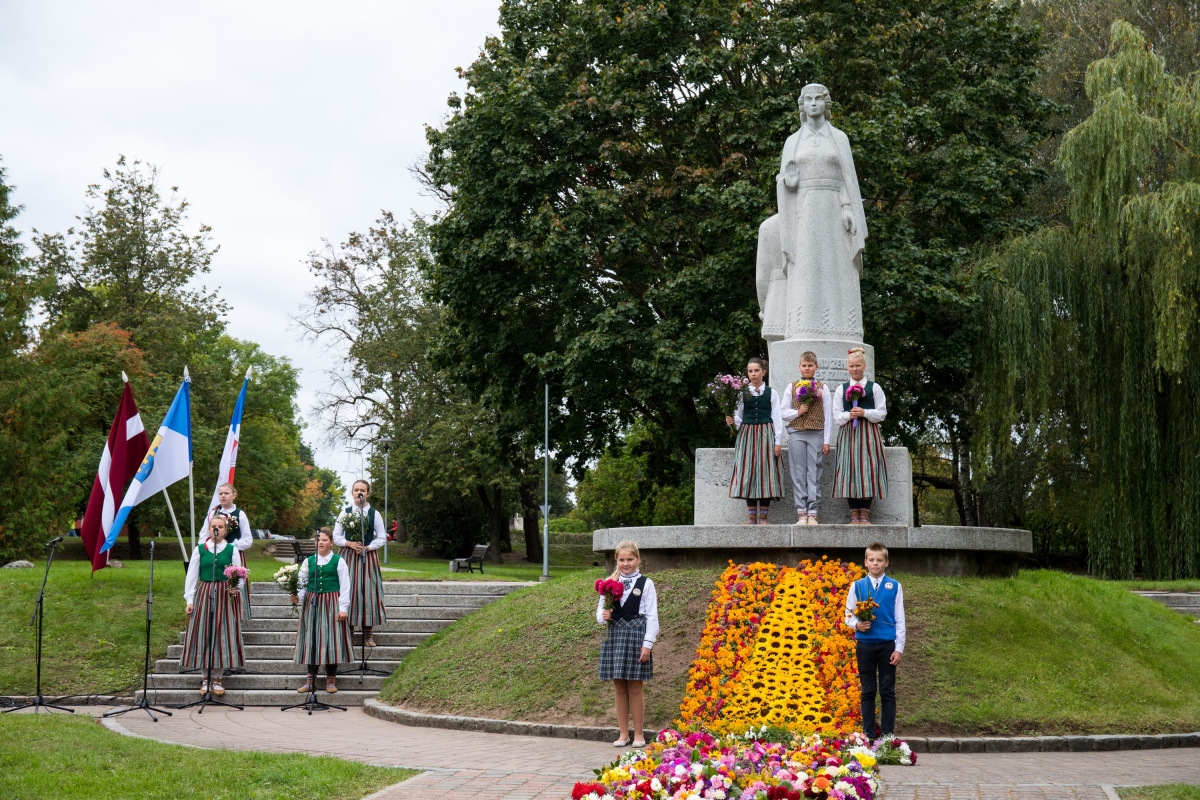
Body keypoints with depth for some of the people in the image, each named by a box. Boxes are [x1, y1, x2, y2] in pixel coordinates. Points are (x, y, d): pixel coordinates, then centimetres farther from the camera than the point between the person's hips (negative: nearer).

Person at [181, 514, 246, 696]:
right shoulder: (199, 550, 4)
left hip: (225, 595, 0)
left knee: (221, 635, 0)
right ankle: (205, 679, 11)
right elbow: (191, 576, 5)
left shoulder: (231, 550, 4)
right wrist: (189, 600, 0)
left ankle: (217, 679, 9)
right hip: (204, 594, 0)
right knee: (203, 635, 1)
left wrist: (235, 589, -17)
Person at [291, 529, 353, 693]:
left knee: (331, 640, 0)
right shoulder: (308, 561, 8)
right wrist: (298, 597, -9)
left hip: (331, 604, -3)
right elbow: (304, 584, 10)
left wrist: (343, 608, -7)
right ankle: (311, 680, 12)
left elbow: (344, 586, -1)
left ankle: (331, 680, 8)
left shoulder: (338, 561, 1)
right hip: (311, 604, 3)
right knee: (311, 641, 4)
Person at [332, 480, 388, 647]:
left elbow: (381, 538, 2)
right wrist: (350, 544, -11)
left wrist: (367, 548, -12)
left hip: (368, 556, -1)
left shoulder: (374, 514, 2)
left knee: (368, 592, -3)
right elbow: (336, 537, 6)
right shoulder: (345, 513, 5)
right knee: (348, 591, -3)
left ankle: (368, 634, 1)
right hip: (348, 556, 1)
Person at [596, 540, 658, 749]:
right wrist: (603, 616, -12)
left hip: (636, 635, -3)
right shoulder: (610, 583, 9)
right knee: (619, 687, 7)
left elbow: (652, 616, -2)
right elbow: (600, 610, 12)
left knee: (635, 687, 2)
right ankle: (624, 734, 15)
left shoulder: (645, 583, -1)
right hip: (614, 636, 3)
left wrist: (647, 644, -9)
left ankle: (638, 734, 11)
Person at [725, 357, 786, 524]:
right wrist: (732, 421, -11)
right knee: (748, 472, -1)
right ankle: (752, 516, 4)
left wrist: (778, 441, -4)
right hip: (747, 434, 1)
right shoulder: (742, 393, 8)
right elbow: (739, 417, 11)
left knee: (765, 472, -3)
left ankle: (763, 517, 1)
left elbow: (777, 418, 2)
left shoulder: (771, 393, 5)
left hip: (766, 435, -1)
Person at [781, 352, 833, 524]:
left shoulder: (822, 388, 7)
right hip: (796, 433, 1)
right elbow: (784, 413, 10)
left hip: (816, 434, -1)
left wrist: (826, 440, -2)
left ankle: (812, 514, -1)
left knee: (814, 474, -2)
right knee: (798, 474, -1)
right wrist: (797, 412, -10)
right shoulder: (792, 387, 10)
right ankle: (801, 514, 1)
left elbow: (828, 415, 4)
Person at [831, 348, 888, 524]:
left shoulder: (874, 388, 8)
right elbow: (836, 416, 7)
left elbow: (882, 413, 3)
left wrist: (864, 413, -12)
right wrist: (849, 415, -13)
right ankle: (854, 515, -2)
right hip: (847, 433, 1)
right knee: (849, 469, -5)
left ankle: (865, 515, -4)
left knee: (868, 469, -6)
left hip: (869, 433, -1)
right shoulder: (841, 389, 12)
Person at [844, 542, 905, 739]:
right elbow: (848, 616, 7)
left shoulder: (895, 586, 0)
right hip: (865, 645, 1)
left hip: (888, 645, -1)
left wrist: (899, 648, -2)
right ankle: (869, 735, 13)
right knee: (868, 691, 7)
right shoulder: (857, 586, 2)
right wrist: (857, 624, -15)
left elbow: (899, 619, 2)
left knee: (887, 692, 4)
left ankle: (888, 735, 10)